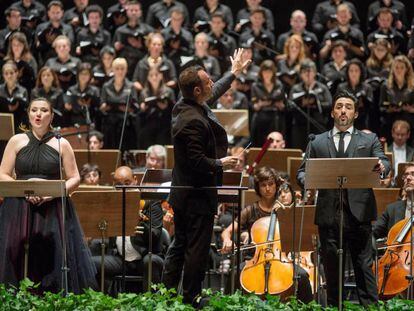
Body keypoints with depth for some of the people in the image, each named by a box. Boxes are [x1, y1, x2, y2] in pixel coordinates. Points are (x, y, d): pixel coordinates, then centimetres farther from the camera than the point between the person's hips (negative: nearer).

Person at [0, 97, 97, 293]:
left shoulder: (61, 144, 8)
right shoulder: (16, 141, 10)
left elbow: (74, 179, 6)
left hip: (53, 210, -1)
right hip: (19, 209, 1)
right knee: (18, 261, -8)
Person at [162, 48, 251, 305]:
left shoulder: (189, 106, 5)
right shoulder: (193, 121, -26)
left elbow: (214, 93, 26)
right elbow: (197, 161, -28)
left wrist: (234, 74, 35)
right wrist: (221, 163, -12)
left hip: (183, 195, 10)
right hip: (197, 197, -10)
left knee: (180, 246, 18)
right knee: (197, 250, -2)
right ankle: (191, 299, 3)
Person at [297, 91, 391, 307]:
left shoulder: (369, 141, 12)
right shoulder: (317, 143, 15)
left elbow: (384, 163, -1)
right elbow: (302, 172, 12)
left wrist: (382, 167, -26)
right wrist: (308, 181, -12)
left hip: (358, 214, -2)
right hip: (328, 214, 2)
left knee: (364, 265, -5)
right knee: (331, 267, 5)